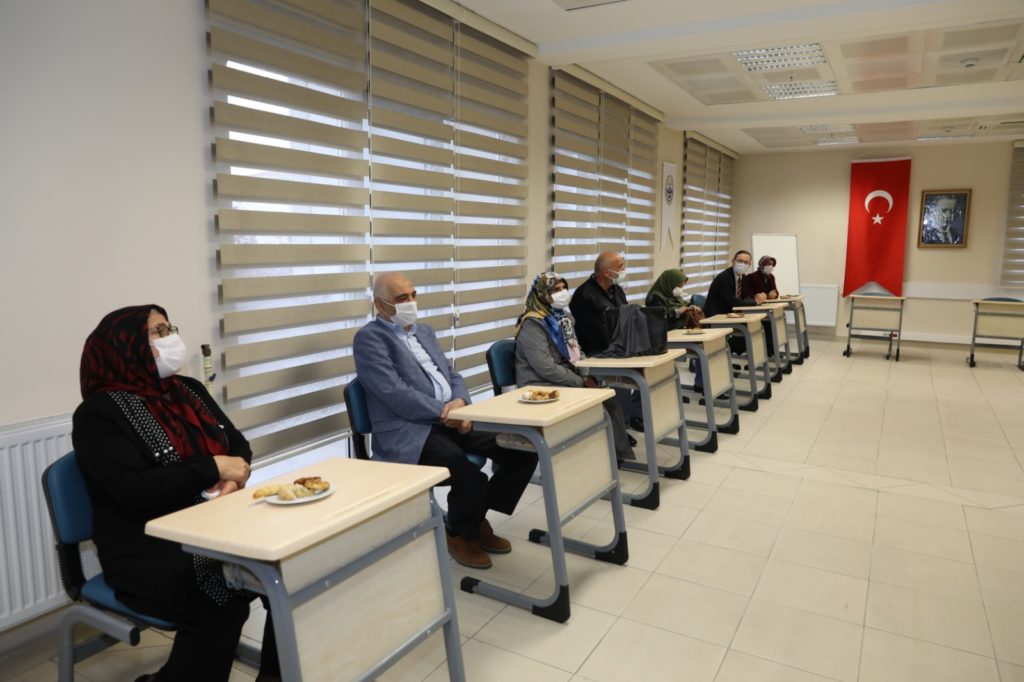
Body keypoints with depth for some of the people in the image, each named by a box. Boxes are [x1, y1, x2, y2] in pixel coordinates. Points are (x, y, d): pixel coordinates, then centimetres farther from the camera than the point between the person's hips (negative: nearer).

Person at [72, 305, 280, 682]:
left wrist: (233, 478, -9)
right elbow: (135, 491, -20)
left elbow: (237, 444, 13)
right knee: (224, 599, -31)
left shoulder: (189, 390, 13)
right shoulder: (98, 414, -8)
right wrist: (213, 468, -17)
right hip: (146, 549, -6)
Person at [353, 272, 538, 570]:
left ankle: (479, 518, 13)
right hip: (408, 431, -7)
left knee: (523, 450, -6)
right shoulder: (369, 338, -5)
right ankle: (459, 535, 3)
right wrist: (445, 411, -16)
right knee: (469, 476, -31)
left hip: (452, 420, 8)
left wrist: (460, 402, -5)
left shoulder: (425, 331, 20)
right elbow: (395, 394, -16)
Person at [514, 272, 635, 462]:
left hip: (568, 381, 8)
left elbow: (576, 352, 18)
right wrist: (581, 382, -16)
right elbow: (547, 369, -22)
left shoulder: (562, 316, 11)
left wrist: (587, 376, -1)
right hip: (544, 388, -8)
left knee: (608, 400, -9)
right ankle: (616, 454, -6)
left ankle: (621, 453, -1)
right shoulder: (532, 325, -16)